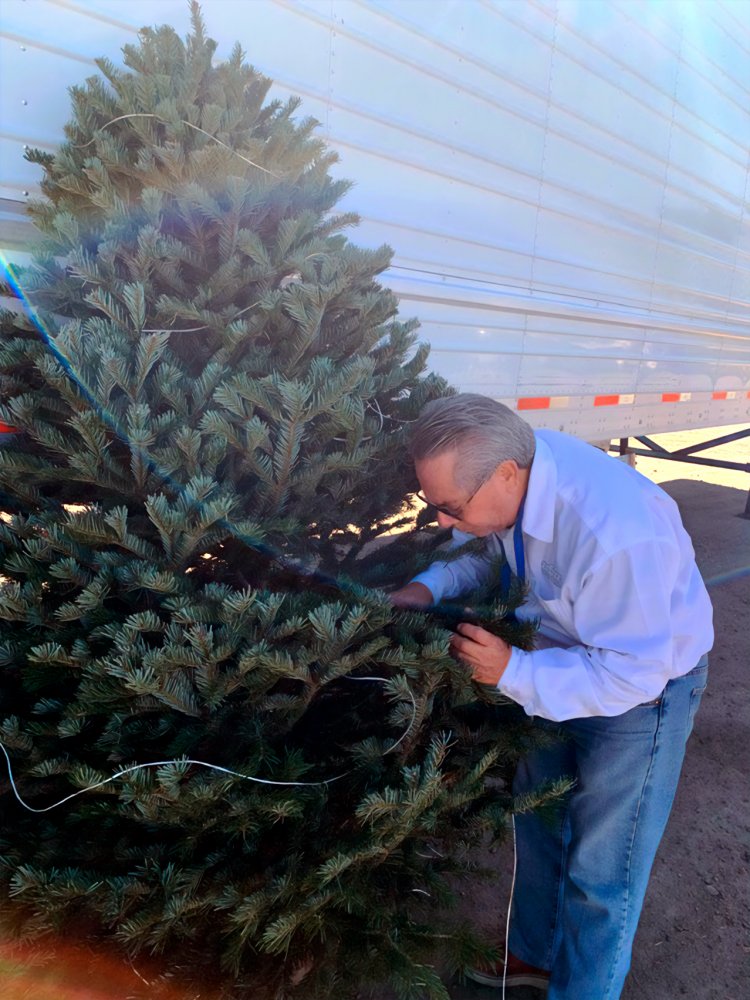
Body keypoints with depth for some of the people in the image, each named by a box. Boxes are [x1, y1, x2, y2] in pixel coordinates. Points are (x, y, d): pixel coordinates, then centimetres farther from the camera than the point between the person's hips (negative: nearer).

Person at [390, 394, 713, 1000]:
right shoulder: (505, 467, -19)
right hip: (571, 659, 8)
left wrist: (512, 672, -32)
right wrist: (429, 588, -17)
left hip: (645, 686, -7)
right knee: (538, 817, 24)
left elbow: (633, 675, -31)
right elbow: (484, 548, 1)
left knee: (600, 869, 8)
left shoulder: (612, 533, -41)